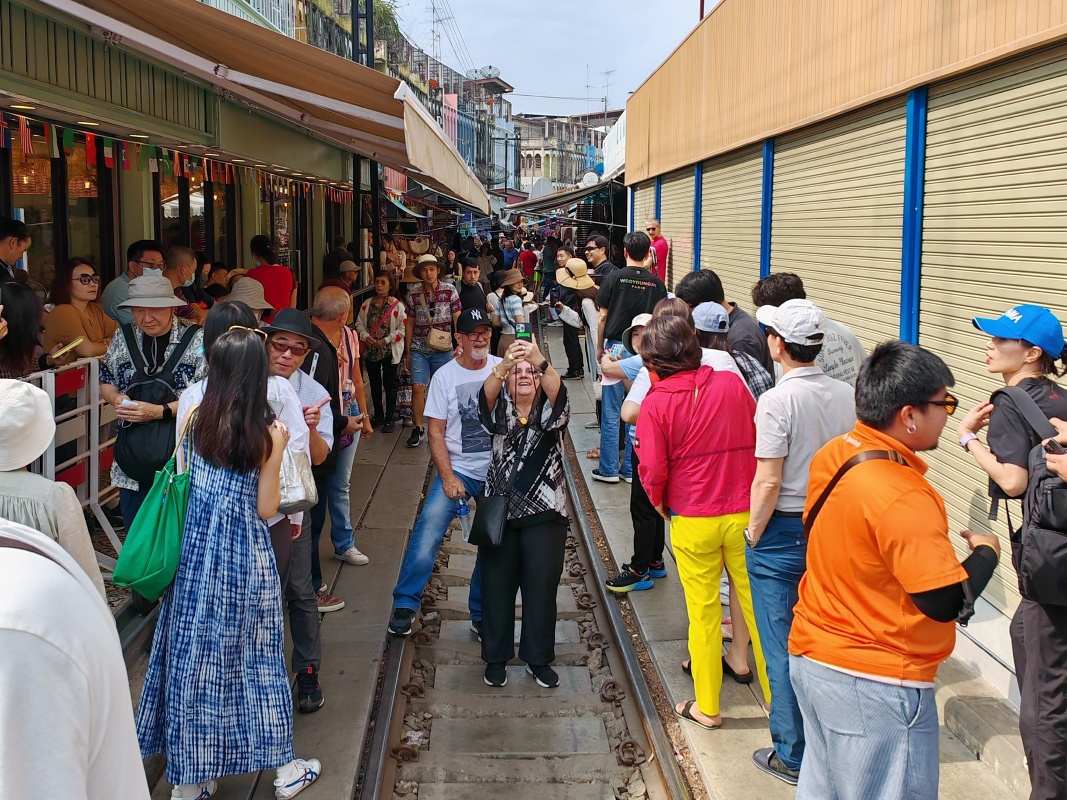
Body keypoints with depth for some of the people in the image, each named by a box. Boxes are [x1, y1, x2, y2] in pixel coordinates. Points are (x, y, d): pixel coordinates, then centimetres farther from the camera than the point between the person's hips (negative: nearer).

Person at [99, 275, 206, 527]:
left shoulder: (197, 341, -8)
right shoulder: (123, 338, 6)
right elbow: (106, 381, 18)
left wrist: (161, 411, -20)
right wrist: (117, 399, -4)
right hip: (133, 458, 4)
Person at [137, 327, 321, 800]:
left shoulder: (192, 422, -3)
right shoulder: (264, 432, -12)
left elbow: (180, 485, 6)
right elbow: (266, 508, -9)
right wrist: (278, 451, 0)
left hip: (195, 552, 3)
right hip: (244, 556, -3)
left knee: (195, 656, 13)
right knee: (256, 657, 11)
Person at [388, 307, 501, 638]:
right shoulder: (445, 376, -3)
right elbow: (436, 432, -4)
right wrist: (448, 477, -13)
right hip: (458, 470, -2)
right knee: (427, 532, -16)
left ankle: (482, 613, 21)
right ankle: (405, 605, -4)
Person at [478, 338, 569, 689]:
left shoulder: (549, 411, 1)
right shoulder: (500, 410, 4)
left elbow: (558, 393, -22)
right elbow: (486, 395, -19)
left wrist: (541, 361, -42)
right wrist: (503, 364, -40)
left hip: (545, 515, -1)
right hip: (499, 512, 1)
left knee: (542, 587, 5)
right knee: (496, 587, 7)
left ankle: (539, 659, 20)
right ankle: (496, 658, 22)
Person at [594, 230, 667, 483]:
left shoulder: (614, 278, -6)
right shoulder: (656, 283, -1)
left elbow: (603, 317, -3)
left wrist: (600, 347, 8)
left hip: (617, 347, -2)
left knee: (611, 412, 6)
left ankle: (609, 469, 10)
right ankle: (632, 469, 14)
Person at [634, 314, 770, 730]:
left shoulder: (656, 404, -11)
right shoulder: (732, 383, -3)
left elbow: (653, 470, -10)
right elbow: (760, 438, 7)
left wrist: (659, 503, 10)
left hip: (691, 521, -2)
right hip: (744, 514, 2)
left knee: (703, 613, 11)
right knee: (757, 606, 13)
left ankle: (707, 707, 22)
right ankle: (778, 698, 23)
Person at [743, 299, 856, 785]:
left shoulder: (777, 400, -18)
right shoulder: (847, 396, -1)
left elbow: (768, 481, -19)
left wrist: (754, 533, -6)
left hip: (782, 532, -5)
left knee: (783, 648, 7)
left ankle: (793, 755, 16)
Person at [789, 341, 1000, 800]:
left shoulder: (832, 456, -1)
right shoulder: (902, 498, -26)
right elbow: (948, 602, -23)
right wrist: (985, 553, -4)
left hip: (812, 658, 9)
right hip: (874, 685, -8)